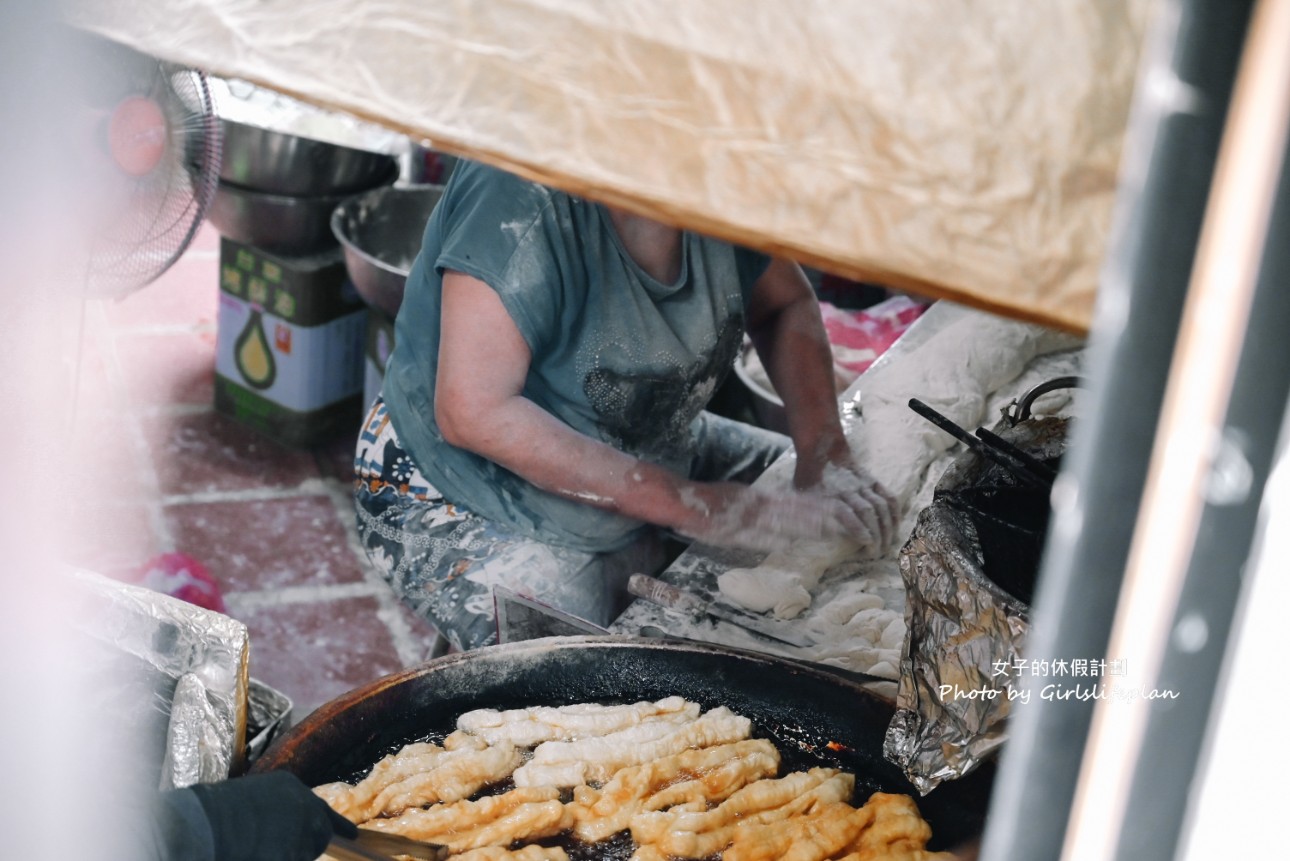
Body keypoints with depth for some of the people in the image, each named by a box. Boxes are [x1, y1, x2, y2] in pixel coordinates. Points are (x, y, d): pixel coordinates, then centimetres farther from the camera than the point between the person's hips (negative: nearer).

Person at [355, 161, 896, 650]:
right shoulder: (525, 191, -30)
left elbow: (784, 305, 8)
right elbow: (475, 413, -34)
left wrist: (825, 454, -9)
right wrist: (688, 504, -33)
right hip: (473, 507, -7)